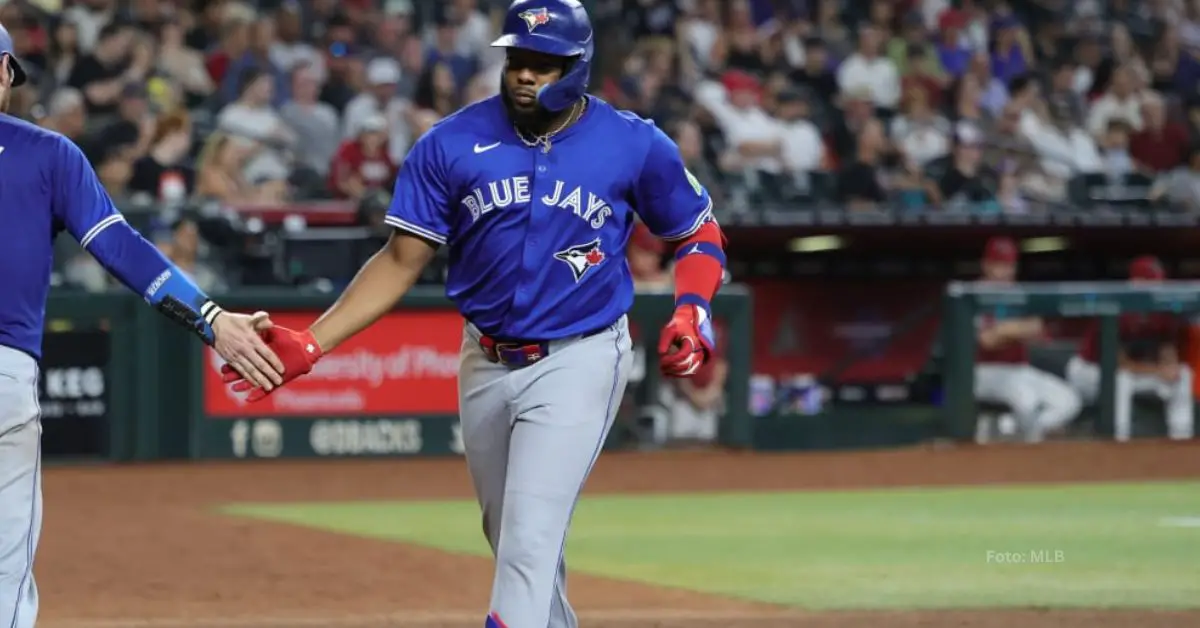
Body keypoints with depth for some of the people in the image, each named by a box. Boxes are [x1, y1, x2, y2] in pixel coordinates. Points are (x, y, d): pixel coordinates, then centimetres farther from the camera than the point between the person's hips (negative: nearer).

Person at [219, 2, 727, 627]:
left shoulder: (635, 146, -8)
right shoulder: (452, 143, -6)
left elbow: (698, 233, 7)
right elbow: (402, 260, -4)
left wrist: (692, 311, -13)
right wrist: (310, 344, -14)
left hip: (579, 359, -4)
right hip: (486, 361, 4)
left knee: (529, 541, -16)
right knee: (513, 543, 15)